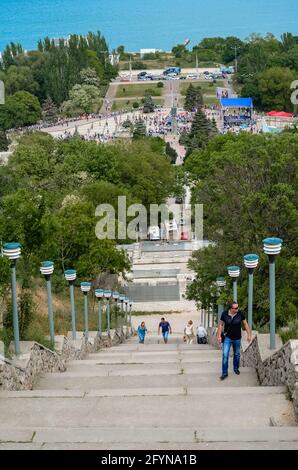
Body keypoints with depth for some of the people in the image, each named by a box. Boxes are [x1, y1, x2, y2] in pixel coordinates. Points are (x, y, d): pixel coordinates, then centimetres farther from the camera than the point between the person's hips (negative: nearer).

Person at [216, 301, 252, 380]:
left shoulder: (240, 313, -12)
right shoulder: (224, 314, -14)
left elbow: (245, 324, 0)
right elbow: (221, 325, -3)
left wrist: (249, 335, -1)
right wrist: (219, 336, -6)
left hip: (237, 338, 2)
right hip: (227, 338, -1)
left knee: (237, 354, 16)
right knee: (225, 355, -9)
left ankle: (236, 368, 40)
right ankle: (224, 373, -1)